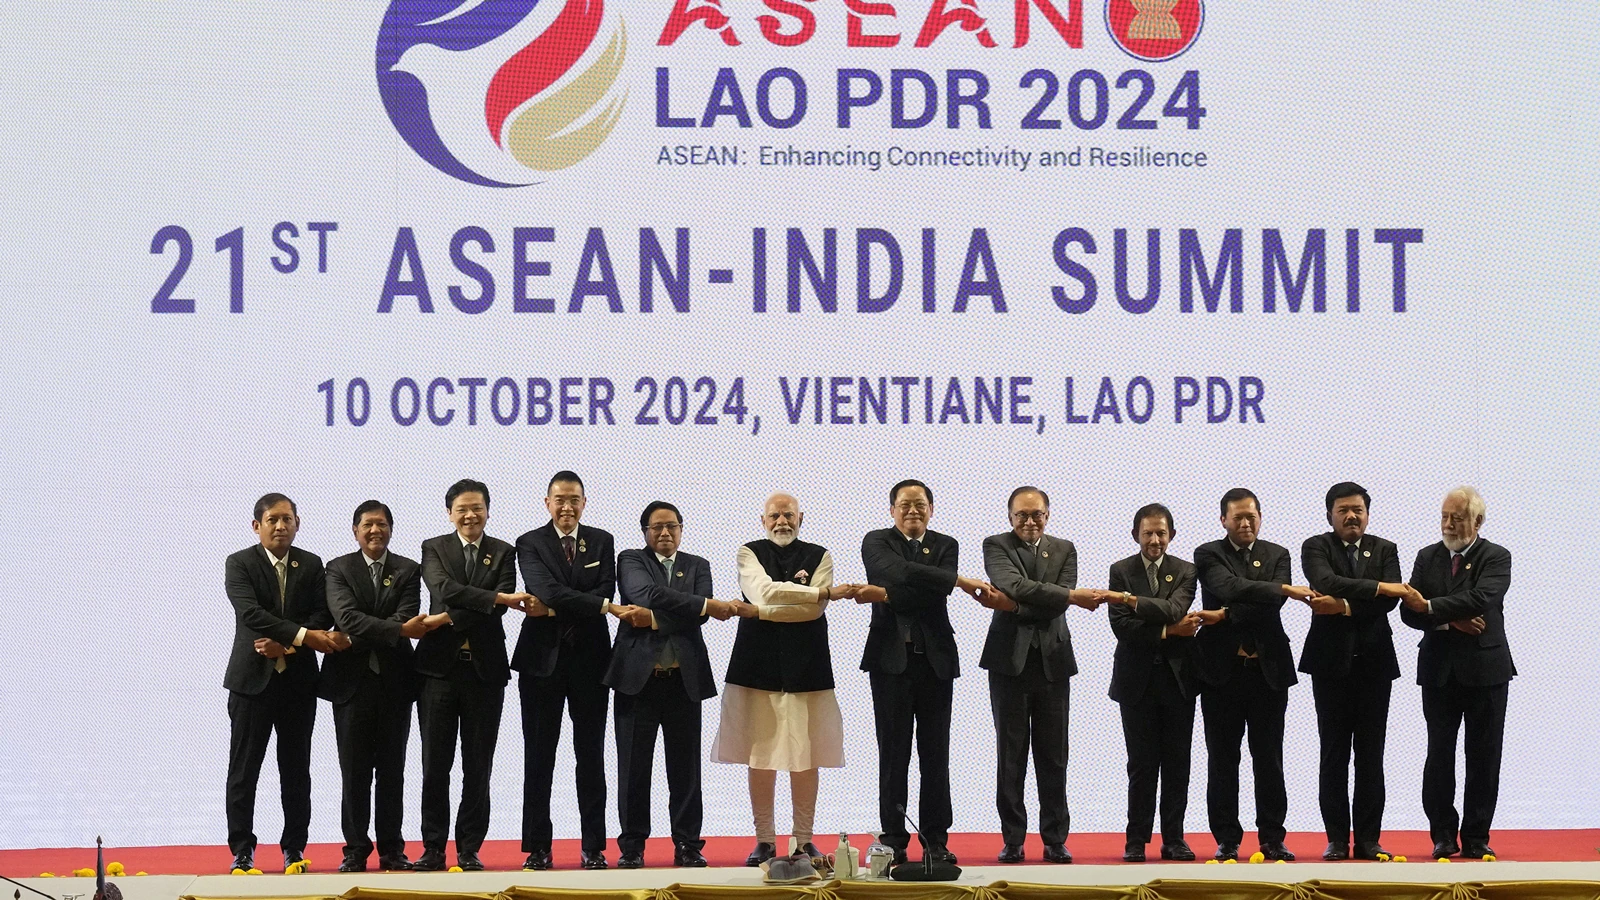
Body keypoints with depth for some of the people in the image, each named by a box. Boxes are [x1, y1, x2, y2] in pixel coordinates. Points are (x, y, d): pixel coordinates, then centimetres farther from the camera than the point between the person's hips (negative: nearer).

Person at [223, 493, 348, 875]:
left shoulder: (311, 565, 8)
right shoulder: (239, 564, -3)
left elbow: (322, 615, 0)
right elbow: (251, 613, -17)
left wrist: (285, 645, -15)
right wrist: (303, 636, -25)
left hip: (298, 680, 3)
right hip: (252, 678, -2)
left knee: (296, 768, 6)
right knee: (244, 768, -1)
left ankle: (294, 848, 13)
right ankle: (242, 851, 3)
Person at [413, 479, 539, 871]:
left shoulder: (503, 553, 8)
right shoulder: (434, 548, 6)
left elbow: (503, 601, -8)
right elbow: (445, 589, -13)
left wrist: (452, 619, -18)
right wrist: (501, 598, -22)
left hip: (485, 668, 1)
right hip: (440, 666, -1)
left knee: (478, 767, 3)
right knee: (435, 765, 1)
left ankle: (469, 850, 8)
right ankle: (433, 849, 7)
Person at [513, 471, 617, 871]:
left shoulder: (602, 542, 8)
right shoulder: (530, 544, 0)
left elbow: (606, 591, -5)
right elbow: (546, 591, -16)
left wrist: (560, 609, -16)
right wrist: (600, 605, -21)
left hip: (589, 658, 2)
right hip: (543, 658, -2)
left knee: (590, 756, 4)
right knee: (538, 758, 1)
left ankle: (594, 847, 8)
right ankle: (538, 848, 5)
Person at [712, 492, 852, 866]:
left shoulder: (819, 556, 8)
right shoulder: (749, 554, 6)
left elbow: (813, 610, -5)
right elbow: (764, 592, -14)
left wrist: (764, 610, -10)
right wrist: (823, 591, -17)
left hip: (805, 666, 0)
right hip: (759, 665, 0)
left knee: (805, 757, 0)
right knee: (760, 757, -1)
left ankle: (804, 840, 7)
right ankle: (764, 840, 7)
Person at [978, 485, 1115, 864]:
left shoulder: (1064, 549, 10)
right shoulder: (996, 546, 2)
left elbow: (1057, 603, -4)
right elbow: (1016, 585, -18)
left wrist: (1011, 605, -17)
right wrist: (1073, 595, -26)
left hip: (1052, 661, 2)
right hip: (1010, 659, -2)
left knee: (1053, 757, 3)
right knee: (1011, 755, 1)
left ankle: (1055, 840, 8)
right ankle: (1012, 841, 5)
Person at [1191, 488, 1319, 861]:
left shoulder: (1277, 555, 8)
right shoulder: (1208, 555, 2)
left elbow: (1270, 605, -7)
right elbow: (1232, 588, -18)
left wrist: (1225, 616, -16)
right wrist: (1285, 589, -23)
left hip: (1267, 670, 1)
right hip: (1223, 671, -1)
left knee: (1269, 760, 4)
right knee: (1223, 761, 3)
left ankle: (1272, 839, 8)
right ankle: (1227, 841, 8)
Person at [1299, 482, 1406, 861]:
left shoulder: (1385, 550, 9)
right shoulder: (1316, 547, 2)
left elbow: (1390, 600, -6)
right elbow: (1325, 583, -18)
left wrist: (1345, 607, -17)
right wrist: (1376, 587, -21)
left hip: (1373, 660, 2)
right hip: (1332, 661, -2)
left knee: (1371, 754, 2)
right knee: (1333, 754, 0)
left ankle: (1368, 839, 5)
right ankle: (1337, 839, 4)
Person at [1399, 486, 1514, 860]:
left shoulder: (1496, 558, -3)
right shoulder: (1427, 557, 8)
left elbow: (1481, 598, -21)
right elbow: (1409, 611, -1)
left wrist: (1430, 607, -26)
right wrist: (1450, 622, -15)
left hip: (1485, 670, -2)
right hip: (1440, 671, 2)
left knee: (1483, 756, 2)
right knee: (1439, 755, 2)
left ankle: (1477, 839, 8)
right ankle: (1443, 837, 8)